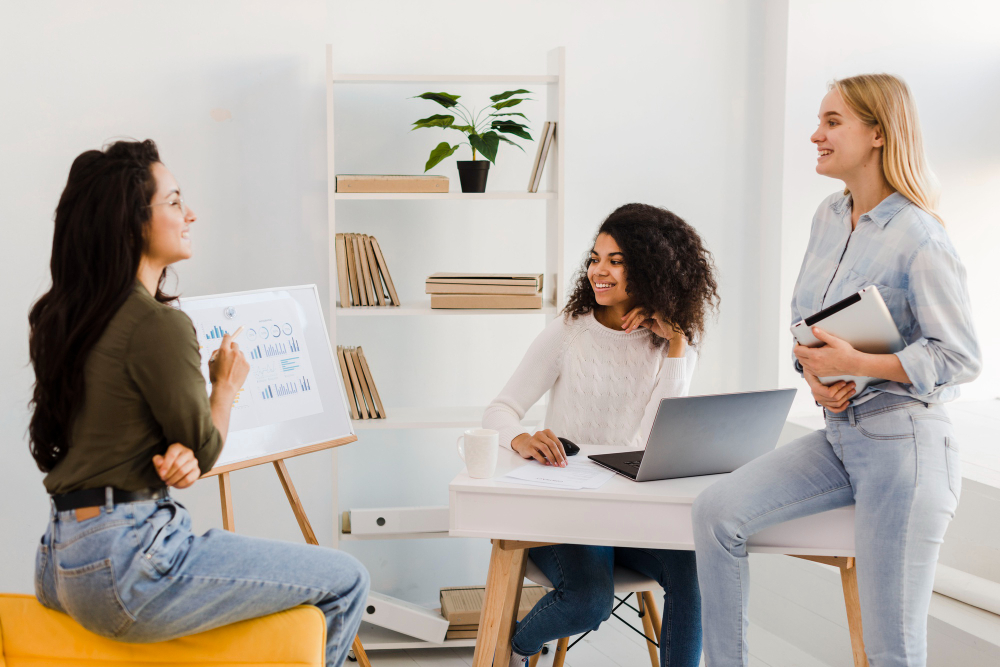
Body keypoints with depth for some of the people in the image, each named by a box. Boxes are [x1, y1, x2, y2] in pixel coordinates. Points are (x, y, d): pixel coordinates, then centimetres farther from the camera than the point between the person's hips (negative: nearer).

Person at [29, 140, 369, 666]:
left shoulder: (55, 317, 9)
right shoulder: (158, 324, -18)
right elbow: (203, 449, -7)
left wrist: (174, 455, -7)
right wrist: (226, 387, 13)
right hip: (127, 566, -10)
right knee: (345, 582, 0)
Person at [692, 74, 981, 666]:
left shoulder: (919, 238, -15)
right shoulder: (829, 217, 9)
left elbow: (961, 358, -15)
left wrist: (856, 363, -23)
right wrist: (815, 372, -6)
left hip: (905, 445, -7)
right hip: (839, 436, 7)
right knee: (716, 512, -9)